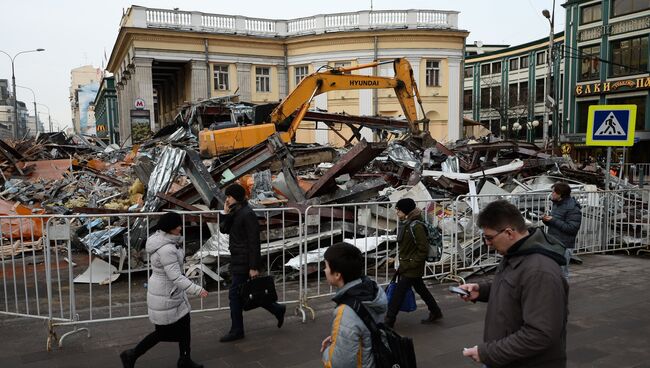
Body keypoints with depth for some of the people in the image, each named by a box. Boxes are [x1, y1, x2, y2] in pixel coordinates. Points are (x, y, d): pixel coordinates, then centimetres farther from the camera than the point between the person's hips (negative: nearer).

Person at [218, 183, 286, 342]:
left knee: (234, 294, -2)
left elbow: (254, 242, -19)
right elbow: (223, 229, 11)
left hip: (244, 261, -9)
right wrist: (226, 214, -5)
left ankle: (237, 331, 12)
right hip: (238, 260, 9)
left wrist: (254, 267, -21)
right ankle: (277, 310, 27)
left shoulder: (247, 214, -17)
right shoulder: (235, 213, 11)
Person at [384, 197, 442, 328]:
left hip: (412, 268, -9)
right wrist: (402, 264, 13)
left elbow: (423, 249, -20)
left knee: (398, 293, -3)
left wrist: (411, 264, -18)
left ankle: (389, 321, 6)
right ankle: (435, 312, 37)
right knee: (421, 289, 21)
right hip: (406, 266, 9)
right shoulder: (405, 224, 5)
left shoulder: (416, 227, -22)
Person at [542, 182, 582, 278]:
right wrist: (546, 220, 2)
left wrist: (553, 220, -21)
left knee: (562, 273, -3)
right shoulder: (556, 204, 14)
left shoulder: (573, 208, -15)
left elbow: (572, 228, -22)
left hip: (564, 247, -9)